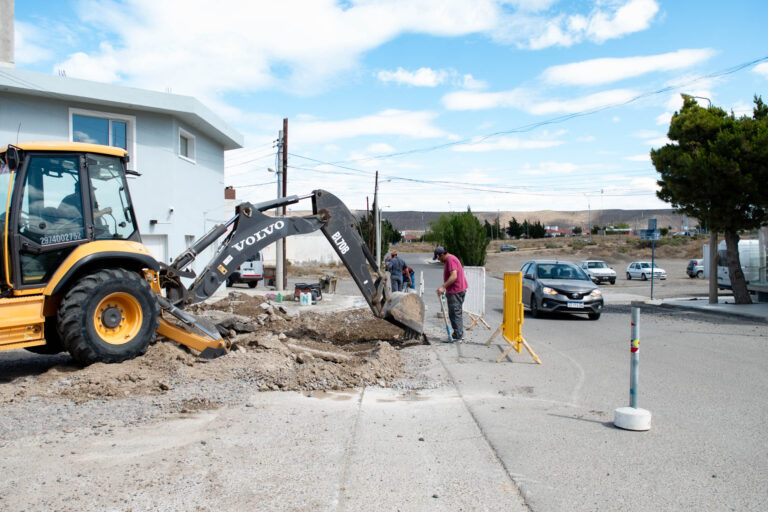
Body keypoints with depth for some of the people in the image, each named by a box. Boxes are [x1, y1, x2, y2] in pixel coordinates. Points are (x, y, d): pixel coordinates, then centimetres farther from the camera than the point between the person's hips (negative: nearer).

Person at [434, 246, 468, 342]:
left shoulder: (450, 260, -15)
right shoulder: (448, 260, 19)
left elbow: (454, 276, -26)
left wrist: (443, 287, -28)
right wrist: (447, 290, 26)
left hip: (456, 291, -11)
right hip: (460, 290, 11)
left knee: (455, 313, -8)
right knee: (457, 313, 14)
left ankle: (457, 336, -6)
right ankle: (459, 335, 19)